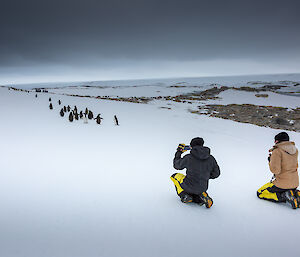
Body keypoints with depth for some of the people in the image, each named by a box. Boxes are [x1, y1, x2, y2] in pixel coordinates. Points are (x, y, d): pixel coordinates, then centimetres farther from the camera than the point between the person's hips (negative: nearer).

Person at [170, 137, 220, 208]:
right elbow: (216, 173, 7)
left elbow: (176, 165, 2)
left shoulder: (188, 158, -15)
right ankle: (203, 197, 3)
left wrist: (178, 152, 16)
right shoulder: (211, 158, -4)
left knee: (175, 176, 22)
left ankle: (184, 196, 6)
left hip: (189, 186, -4)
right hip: (203, 188, 4)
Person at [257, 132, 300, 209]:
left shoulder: (277, 151, -18)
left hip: (282, 184, -7)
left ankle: (284, 196, -8)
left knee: (260, 193, 9)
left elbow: (275, 170, -22)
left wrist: (270, 161, -4)